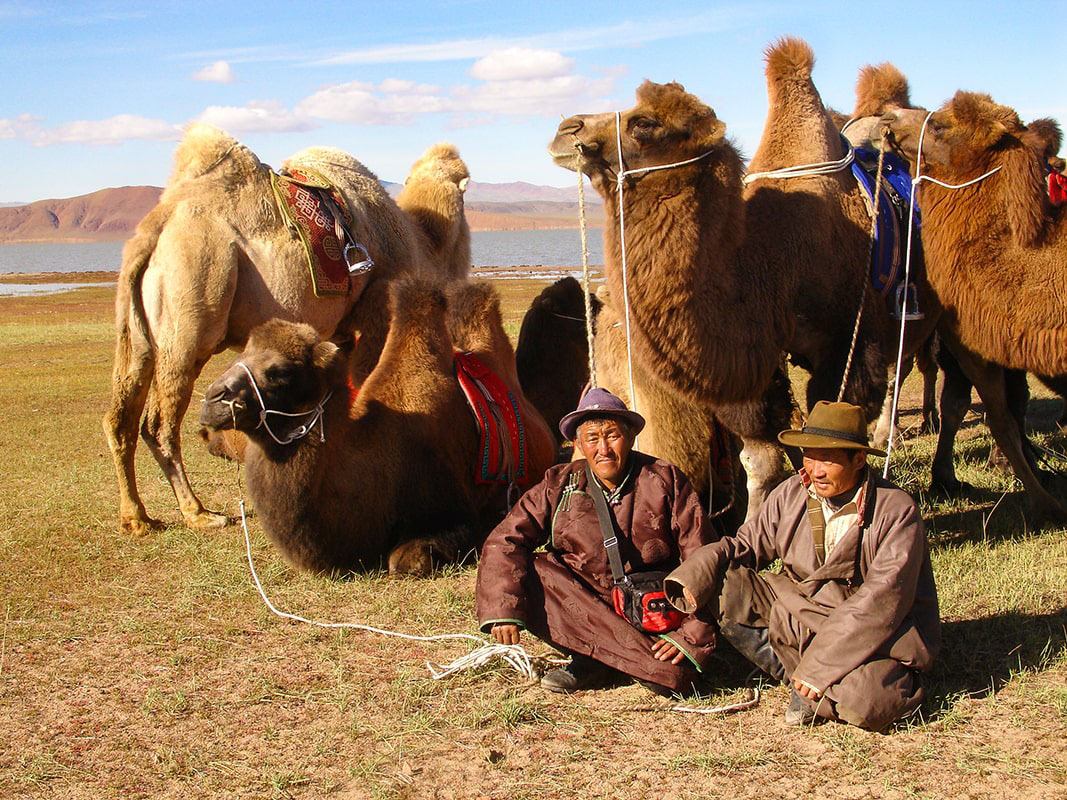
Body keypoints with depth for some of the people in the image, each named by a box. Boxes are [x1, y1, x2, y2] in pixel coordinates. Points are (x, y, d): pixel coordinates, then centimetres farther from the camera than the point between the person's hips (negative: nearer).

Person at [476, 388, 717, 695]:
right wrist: (503, 609, -24)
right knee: (525, 574, -24)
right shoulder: (559, 486, -2)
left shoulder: (665, 481, -6)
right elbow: (504, 542, -8)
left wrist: (692, 635, -17)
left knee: (674, 677, -30)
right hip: (584, 604, 2)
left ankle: (595, 659, 0)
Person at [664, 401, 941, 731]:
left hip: (875, 633, -5)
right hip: (797, 613, 5)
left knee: (865, 704, -36)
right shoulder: (791, 494, -1)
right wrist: (696, 575, -16)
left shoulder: (896, 511, -16)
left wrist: (821, 665, -28)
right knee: (720, 588, -14)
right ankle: (800, 678, -9)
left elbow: (882, 598, -23)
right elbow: (747, 544, 7)